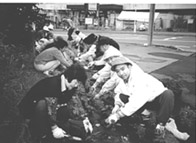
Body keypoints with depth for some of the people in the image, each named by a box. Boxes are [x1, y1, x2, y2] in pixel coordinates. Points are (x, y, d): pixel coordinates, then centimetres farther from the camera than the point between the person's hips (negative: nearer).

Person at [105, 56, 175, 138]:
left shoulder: (140, 78, -31)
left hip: (157, 97, -6)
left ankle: (160, 124, -19)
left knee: (168, 94, -38)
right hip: (145, 103, 6)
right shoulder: (122, 83, -6)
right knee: (121, 97, -12)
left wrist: (118, 115, -39)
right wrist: (117, 106, -18)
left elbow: (137, 101, -39)